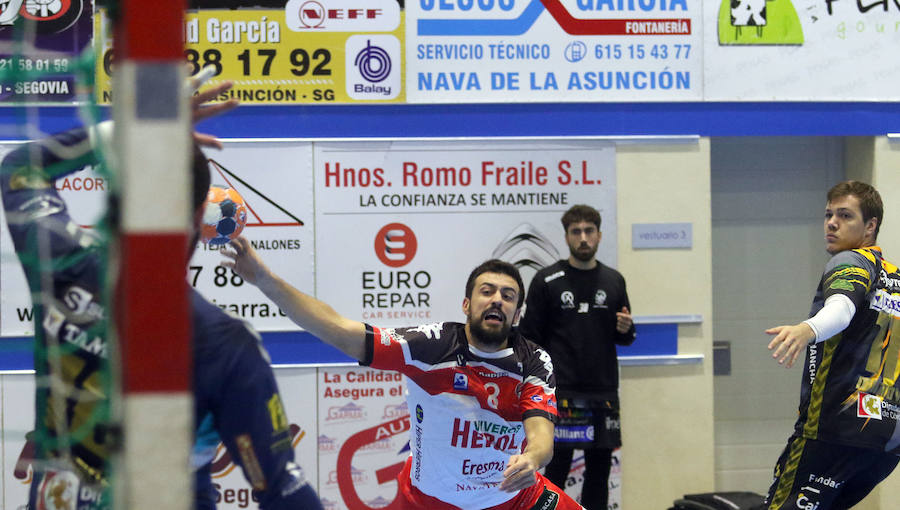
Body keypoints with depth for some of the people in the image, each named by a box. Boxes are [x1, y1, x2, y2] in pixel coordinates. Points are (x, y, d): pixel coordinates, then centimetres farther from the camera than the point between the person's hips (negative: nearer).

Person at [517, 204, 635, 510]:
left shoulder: (613, 281, 10)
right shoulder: (546, 281, -2)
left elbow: (623, 337, 18)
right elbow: (530, 337, -1)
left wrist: (625, 330, -6)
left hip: (604, 392, 4)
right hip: (562, 393, -4)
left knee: (600, 468, 7)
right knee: (557, 467, -5)